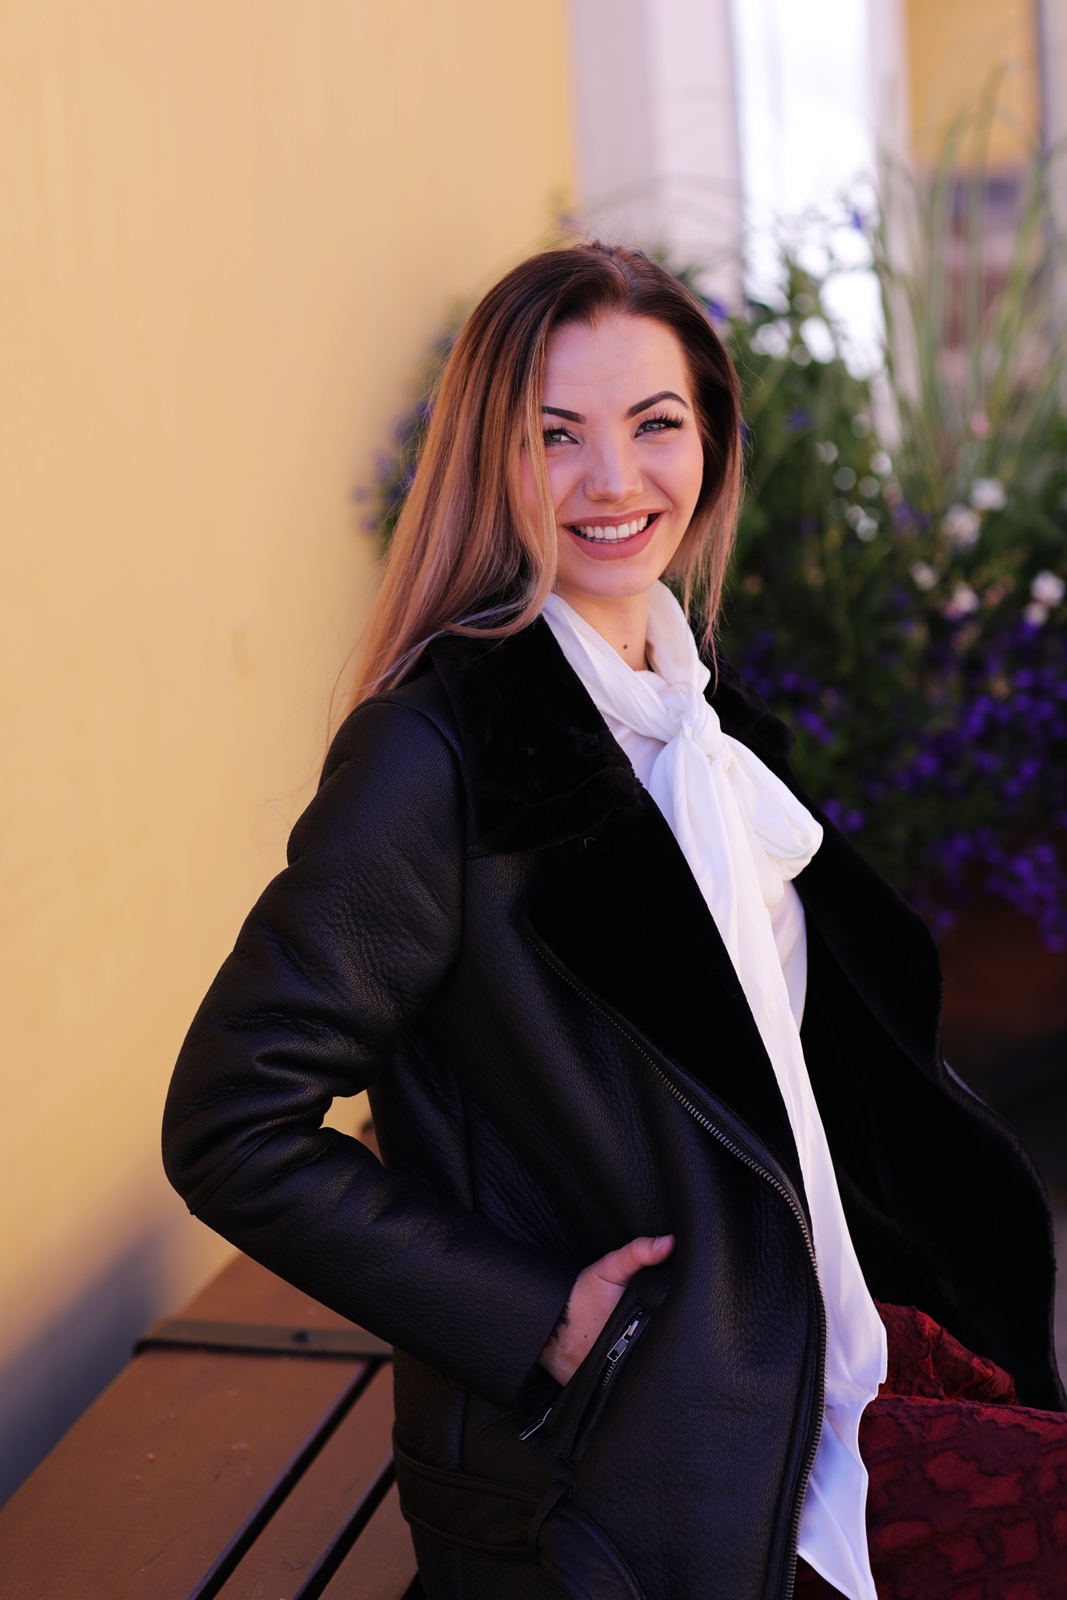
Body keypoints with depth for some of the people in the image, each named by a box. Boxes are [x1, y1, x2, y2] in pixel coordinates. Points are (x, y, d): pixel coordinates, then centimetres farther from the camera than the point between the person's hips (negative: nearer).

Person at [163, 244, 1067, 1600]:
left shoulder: (690, 699, 7)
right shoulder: (438, 750, -18)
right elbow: (230, 1130, -20)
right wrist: (541, 1322, -20)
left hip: (797, 1328, 8)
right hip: (627, 1438, -7)